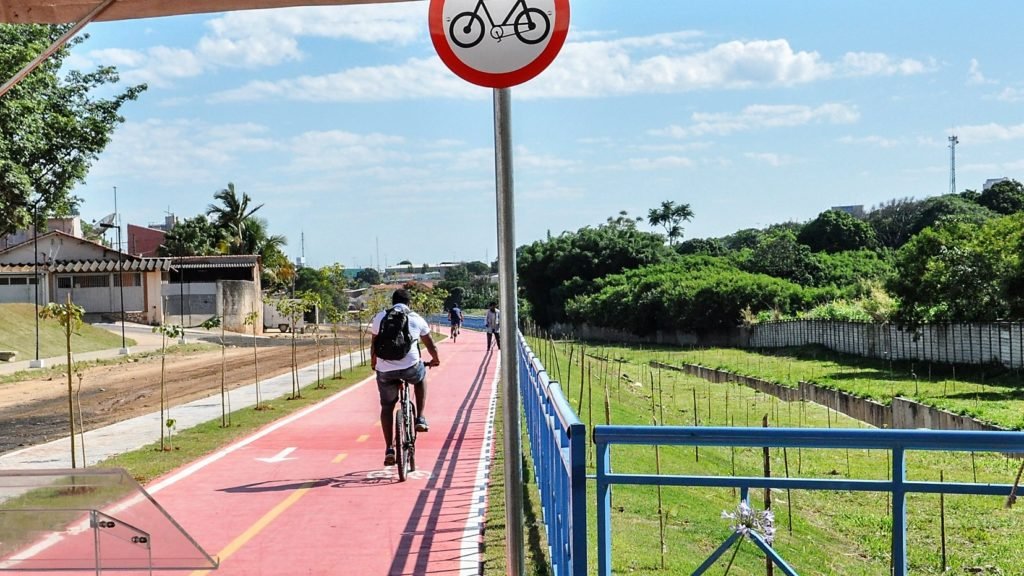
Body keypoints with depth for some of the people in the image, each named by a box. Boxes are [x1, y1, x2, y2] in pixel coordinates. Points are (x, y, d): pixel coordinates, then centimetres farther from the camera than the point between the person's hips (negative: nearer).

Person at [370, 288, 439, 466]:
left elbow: (373, 344, 21)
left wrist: (373, 363, 40)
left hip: (385, 370, 1)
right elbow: (430, 344, 23)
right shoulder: (417, 319, 10)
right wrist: (435, 359, 43)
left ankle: (389, 449, 10)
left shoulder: (380, 318, 11)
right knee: (421, 377, 34)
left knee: (387, 407, 18)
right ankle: (420, 419, 24)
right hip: (410, 368, -1)